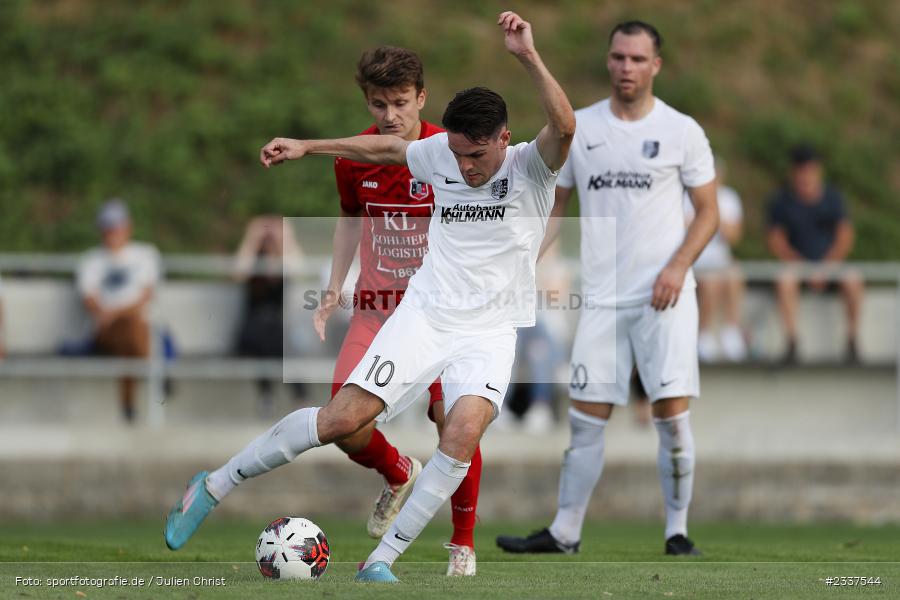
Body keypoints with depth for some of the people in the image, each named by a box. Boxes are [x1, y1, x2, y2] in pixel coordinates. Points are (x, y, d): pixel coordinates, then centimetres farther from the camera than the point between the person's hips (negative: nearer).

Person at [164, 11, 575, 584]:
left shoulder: (532, 166, -9)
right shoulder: (440, 154, 1)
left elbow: (564, 127, -31)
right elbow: (384, 148, 21)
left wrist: (529, 57, -39)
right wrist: (306, 146, 24)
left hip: (490, 331, -2)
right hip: (425, 313, 2)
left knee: (465, 431, -28)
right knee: (345, 415, -10)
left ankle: (381, 563, -17)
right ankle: (215, 486, 6)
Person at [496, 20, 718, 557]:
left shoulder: (682, 131, 0)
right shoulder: (579, 128, 7)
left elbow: (708, 213, 4)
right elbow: (555, 206, 14)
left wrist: (678, 265, -12)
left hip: (664, 295, -2)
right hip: (602, 297, 2)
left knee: (672, 413, -8)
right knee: (587, 418, 3)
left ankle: (677, 532, 3)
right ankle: (565, 533, 11)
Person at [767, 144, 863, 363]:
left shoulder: (832, 197, 4)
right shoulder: (781, 201, 3)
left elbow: (845, 238, -3)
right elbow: (776, 242, -1)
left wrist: (825, 267, -16)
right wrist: (799, 264, -16)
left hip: (830, 263, 0)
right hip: (797, 262, 0)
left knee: (853, 280, -31)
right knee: (785, 280, -34)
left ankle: (852, 343, -21)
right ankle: (791, 343, -32)